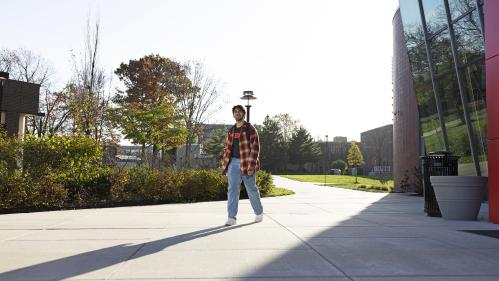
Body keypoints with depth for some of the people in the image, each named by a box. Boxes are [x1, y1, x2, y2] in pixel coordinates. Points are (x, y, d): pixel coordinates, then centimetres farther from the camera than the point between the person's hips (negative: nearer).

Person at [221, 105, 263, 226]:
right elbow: (227, 149, 17)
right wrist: (224, 166, 11)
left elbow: (255, 147, -12)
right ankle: (231, 217, -3)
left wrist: (252, 166, -20)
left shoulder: (250, 129, -5)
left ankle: (259, 212, 29)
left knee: (251, 189, 8)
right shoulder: (231, 131, 14)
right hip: (234, 162, 4)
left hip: (247, 163, -4)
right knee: (232, 189, -5)